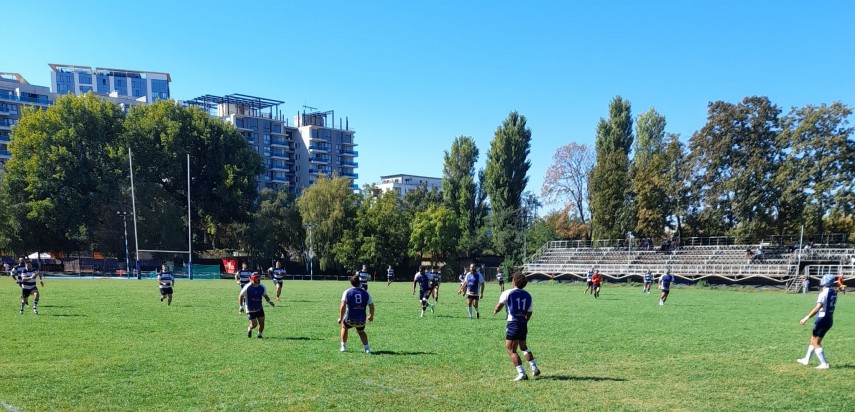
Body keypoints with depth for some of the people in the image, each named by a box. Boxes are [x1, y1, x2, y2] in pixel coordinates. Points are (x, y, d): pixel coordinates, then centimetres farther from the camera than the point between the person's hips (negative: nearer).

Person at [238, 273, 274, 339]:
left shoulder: (262, 287, -4)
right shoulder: (247, 287, -16)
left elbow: (265, 296, 11)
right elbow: (240, 296, -6)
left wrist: (269, 301, -8)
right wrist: (241, 306, -12)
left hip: (259, 308, 4)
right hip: (250, 310, -4)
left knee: (261, 322, -1)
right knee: (254, 324, -5)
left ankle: (260, 334, 23)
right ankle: (249, 330, 30)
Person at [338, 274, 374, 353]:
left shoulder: (347, 292, -5)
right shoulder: (365, 293, 2)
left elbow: (343, 306, -13)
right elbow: (371, 306, 5)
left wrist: (340, 318, -3)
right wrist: (371, 316, 22)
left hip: (350, 320, -2)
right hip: (362, 320, 2)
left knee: (344, 327, 32)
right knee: (361, 332, 32)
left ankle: (343, 347, 28)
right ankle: (367, 348, 19)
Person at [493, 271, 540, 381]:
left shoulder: (507, 293, -7)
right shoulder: (528, 295, 7)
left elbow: (499, 306, -2)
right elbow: (529, 313, 11)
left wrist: (495, 312, 20)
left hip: (513, 323, -6)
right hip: (523, 324, 6)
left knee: (511, 350, -1)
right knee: (523, 347, 26)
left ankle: (521, 373, -7)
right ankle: (534, 368, 24)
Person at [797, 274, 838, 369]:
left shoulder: (824, 293, -18)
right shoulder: (833, 292, 7)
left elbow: (818, 308, -27)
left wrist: (806, 318, -28)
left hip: (823, 319, -9)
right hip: (830, 319, 9)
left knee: (816, 343, -1)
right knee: (813, 339, 20)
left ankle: (824, 363, -2)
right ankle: (806, 360, 30)